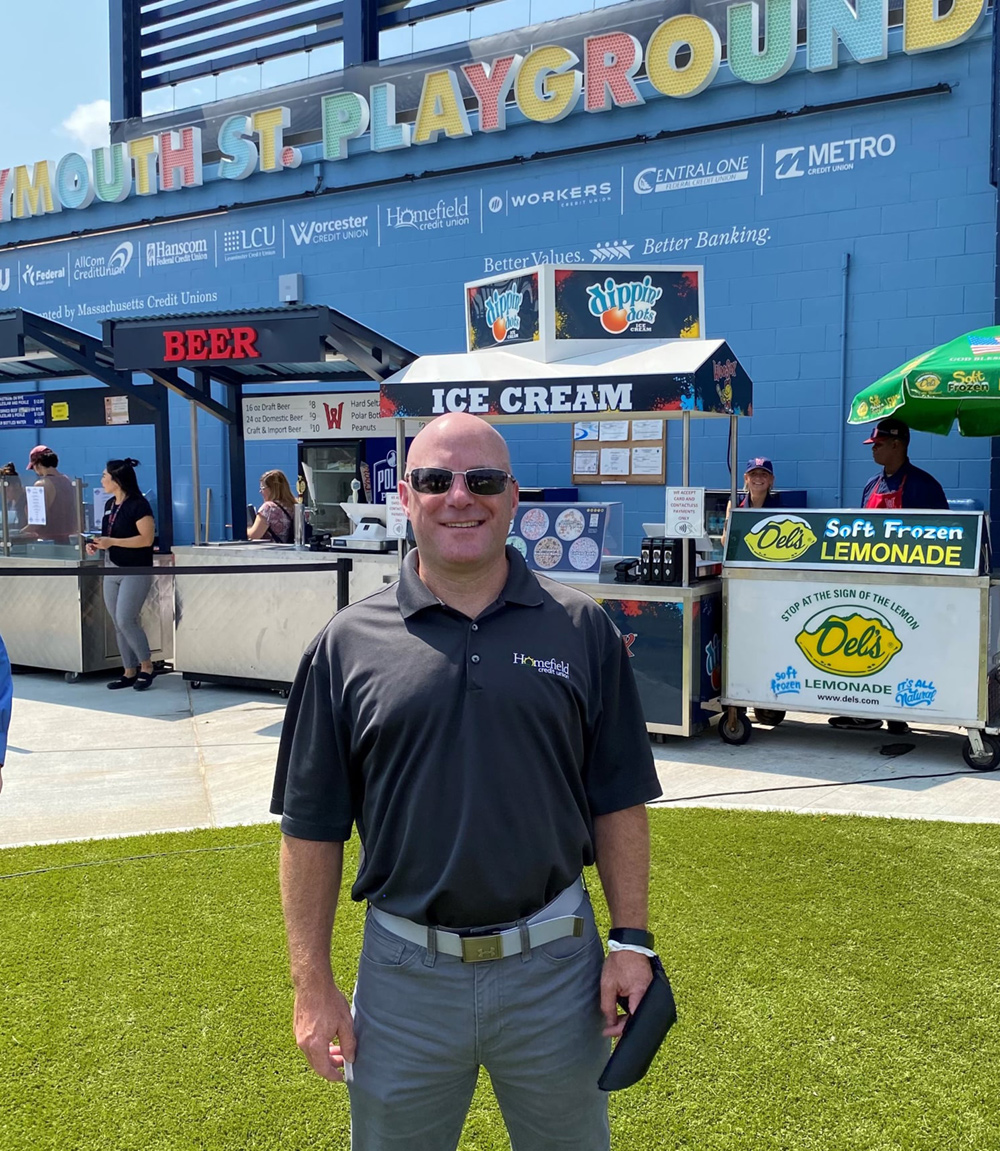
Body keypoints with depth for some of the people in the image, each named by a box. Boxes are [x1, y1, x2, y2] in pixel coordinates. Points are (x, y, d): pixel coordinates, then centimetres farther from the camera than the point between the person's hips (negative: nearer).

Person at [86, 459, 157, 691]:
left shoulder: (138, 505, -13)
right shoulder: (110, 505, 12)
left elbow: (146, 539, -19)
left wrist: (112, 542, -22)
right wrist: (97, 544, 2)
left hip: (135, 572, -8)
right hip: (112, 571, 8)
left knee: (126, 620, -13)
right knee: (118, 625, 7)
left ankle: (146, 666, 3)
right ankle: (129, 672, 14)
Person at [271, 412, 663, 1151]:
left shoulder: (581, 630, -3)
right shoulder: (350, 643, -4)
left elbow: (619, 803, 1)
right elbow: (312, 828, -1)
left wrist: (632, 941, -1)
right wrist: (313, 986, -1)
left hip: (554, 965, 1)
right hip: (405, 973, 0)